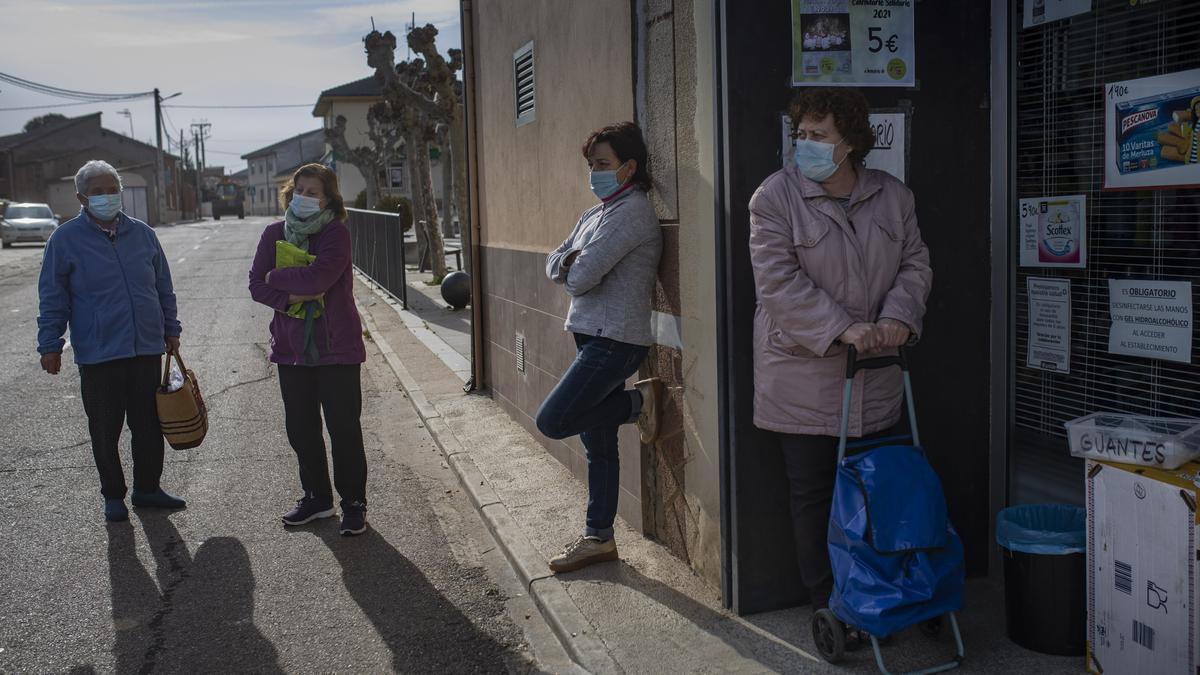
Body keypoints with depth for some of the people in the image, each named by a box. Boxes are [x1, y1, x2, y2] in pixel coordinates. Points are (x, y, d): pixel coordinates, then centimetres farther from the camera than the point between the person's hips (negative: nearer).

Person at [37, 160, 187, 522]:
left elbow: (164, 287, 16)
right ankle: (113, 496, 21)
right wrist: (50, 345, -3)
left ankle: (147, 489, 24)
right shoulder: (65, 239, -1)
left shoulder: (142, 233, 9)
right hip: (98, 355, -3)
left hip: (147, 350, 3)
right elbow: (52, 299, 1)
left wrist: (171, 329, 14)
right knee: (105, 431, 7)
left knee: (149, 426, 9)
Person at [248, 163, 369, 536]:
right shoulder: (274, 233, 6)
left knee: (344, 428, 0)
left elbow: (318, 277, -24)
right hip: (291, 348, 6)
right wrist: (291, 298, -16)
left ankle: (354, 504, 12)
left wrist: (277, 277, -9)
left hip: (336, 347, -6)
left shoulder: (336, 233, -10)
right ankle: (317, 498, 30)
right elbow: (256, 285, 1)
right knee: (300, 428, 14)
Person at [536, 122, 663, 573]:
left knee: (552, 421, -15)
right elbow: (554, 264, 13)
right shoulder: (595, 214, 16)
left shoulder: (632, 211, -14)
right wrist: (569, 261, -9)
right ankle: (599, 539, 20)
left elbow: (582, 277, -20)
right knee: (598, 446, 12)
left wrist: (571, 270, 3)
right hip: (593, 337, 9)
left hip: (614, 341, -9)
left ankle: (638, 401, 2)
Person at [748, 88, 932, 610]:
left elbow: (915, 263, 10)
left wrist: (898, 316, -10)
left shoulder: (893, 195, 6)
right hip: (804, 376, -4)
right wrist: (842, 328, -22)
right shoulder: (775, 196, -9)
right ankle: (826, 604, 21)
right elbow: (779, 283, -16)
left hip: (875, 378, 4)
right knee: (813, 493, 6)